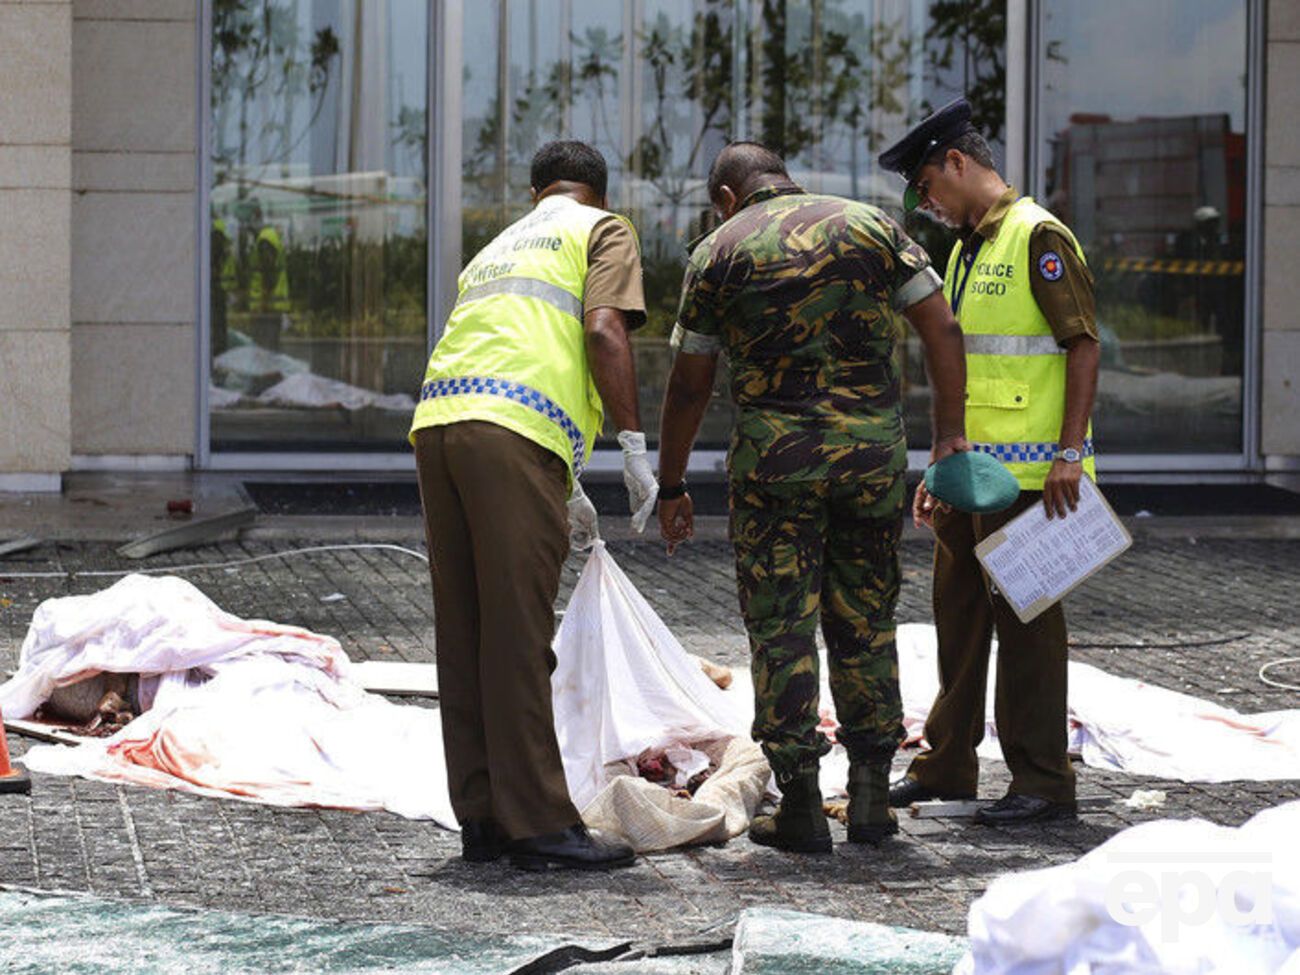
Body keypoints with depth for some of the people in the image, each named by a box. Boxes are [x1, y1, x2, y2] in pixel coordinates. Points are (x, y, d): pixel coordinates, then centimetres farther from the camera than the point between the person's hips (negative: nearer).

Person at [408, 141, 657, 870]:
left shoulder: (500, 246, 35)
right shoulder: (604, 231, 14)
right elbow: (603, 331, -5)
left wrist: (563, 490, 46)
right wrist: (634, 447, -3)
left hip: (437, 422, 7)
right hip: (513, 435, -7)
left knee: (466, 637, 9)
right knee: (518, 638, -7)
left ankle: (484, 817, 13)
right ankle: (537, 823, -5)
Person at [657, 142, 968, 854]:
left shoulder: (718, 253, 5)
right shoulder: (868, 224, 10)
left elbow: (689, 385, 7)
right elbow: (942, 328, 3)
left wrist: (671, 486, 15)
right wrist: (948, 435, 5)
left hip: (775, 448, -2)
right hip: (873, 444, 2)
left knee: (782, 624, 3)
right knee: (864, 617, 12)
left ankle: (800, 806, 0)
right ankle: (871, 795, 11)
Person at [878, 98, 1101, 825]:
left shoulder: (1038, 237, -10)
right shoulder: (965, 250, 18)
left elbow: (1085, 346, -14)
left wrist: (1070, 451, -20)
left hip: (1027, 475, -9)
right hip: (969, 470, 9)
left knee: (1025, 620, -5)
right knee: (960, 613, 13)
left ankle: (1043, 781, 0)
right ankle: (947, 765, 23)